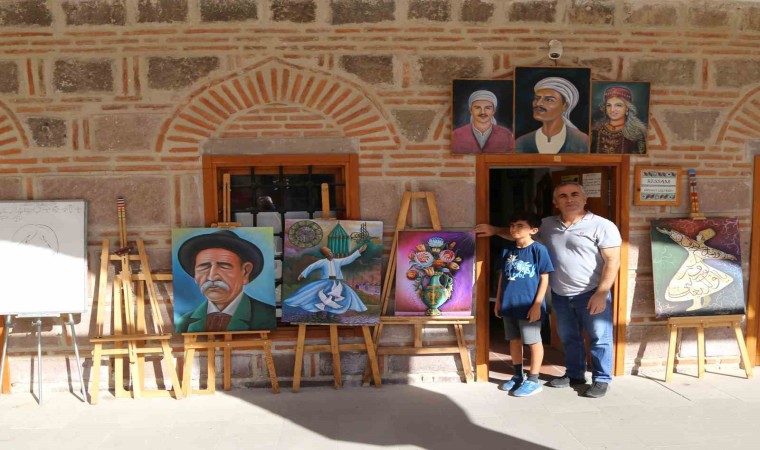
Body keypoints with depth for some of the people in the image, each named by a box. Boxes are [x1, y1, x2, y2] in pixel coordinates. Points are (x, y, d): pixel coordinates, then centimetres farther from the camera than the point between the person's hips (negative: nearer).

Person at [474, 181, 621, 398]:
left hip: (591, 294, -5)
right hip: (560, 295, 5)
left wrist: (601, 294, -20)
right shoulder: (547, 225, 5)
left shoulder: (602, 226, -11)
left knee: (599, 338, 5)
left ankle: (602, 379, 21)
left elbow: (613, 261, -14)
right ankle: (574, 375, 35)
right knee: (569, 338, 18)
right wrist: (495, 230, 10)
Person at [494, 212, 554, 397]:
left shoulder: (538, 249, -11)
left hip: (528, 306, -6)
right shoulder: (507, 249, 6)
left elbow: (544, 278, -10)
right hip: (509, 304, 6)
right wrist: (498, 300, 12)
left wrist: (537, 304, -13)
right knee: (514, 341, 16)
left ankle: (533, 380, 18)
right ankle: (518, 376, 32)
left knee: (534, 342, 7)